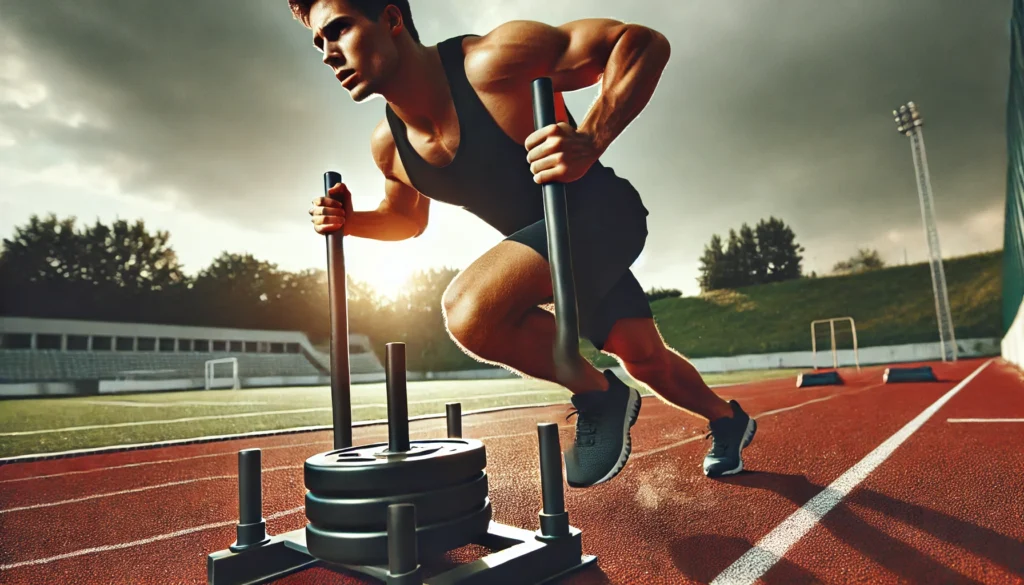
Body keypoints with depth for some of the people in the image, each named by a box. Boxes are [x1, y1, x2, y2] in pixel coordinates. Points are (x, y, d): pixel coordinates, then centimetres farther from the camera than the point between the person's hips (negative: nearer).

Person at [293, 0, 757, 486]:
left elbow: (644, 42, -23)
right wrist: (350, 222, -5)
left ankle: (600, 394, -5)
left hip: (602, 216, -7)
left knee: (470, 311, -30)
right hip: (545, 242, 7)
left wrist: (590, 140, -38)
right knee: (646, 362, 18)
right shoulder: (388, 145, -4)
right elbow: (407, 217, 16)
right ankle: (728, 419, 49)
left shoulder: (495, 61, -25)